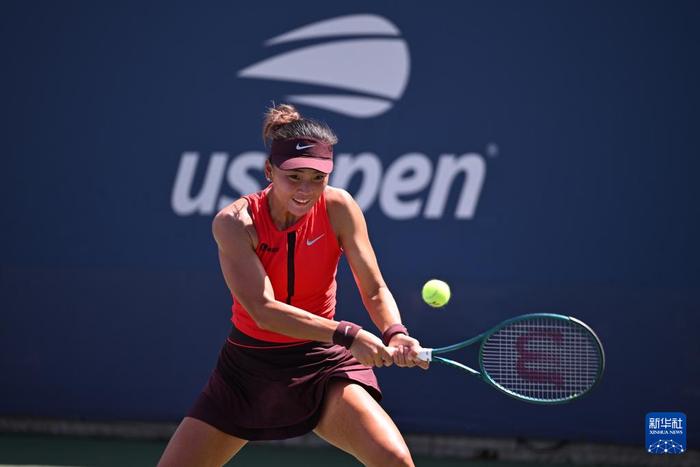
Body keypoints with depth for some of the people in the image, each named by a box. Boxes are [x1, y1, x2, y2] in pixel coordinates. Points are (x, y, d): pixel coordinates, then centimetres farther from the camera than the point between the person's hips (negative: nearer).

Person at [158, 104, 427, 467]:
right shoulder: (234, 222, -19)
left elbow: (375, 290, -11)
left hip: (321, 363, 0)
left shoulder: (338, 208, -13)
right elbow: (263, 310, -29)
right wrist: (346, 334, -39)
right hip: (247, 366, 0)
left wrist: (395, 334, -33)